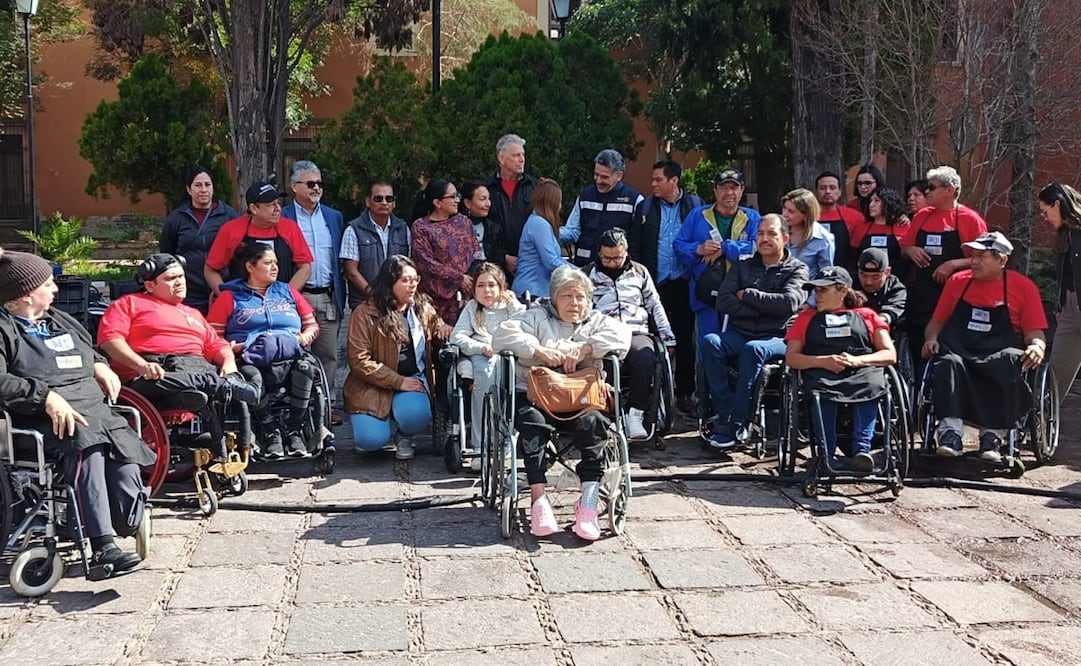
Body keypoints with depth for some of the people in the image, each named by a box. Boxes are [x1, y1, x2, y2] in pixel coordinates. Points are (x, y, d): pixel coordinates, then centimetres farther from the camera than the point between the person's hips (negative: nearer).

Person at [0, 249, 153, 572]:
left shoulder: (61, 320, 27)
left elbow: (90, 350, 43)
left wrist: (99, 366, 19)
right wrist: (47, 396, -23)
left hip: (95, 410, 7)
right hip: (47, 420, -7)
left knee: (126, 470, -24)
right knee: (86, 447, -37)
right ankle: (102, 545, -41)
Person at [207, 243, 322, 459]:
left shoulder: (288, 292, 28)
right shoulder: (230, 296, 18)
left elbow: (313, 325, 27)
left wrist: (306, 337, 4)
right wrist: (229, 348, -10)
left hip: (291, 356, 2)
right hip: (251, 360, -2)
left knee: (306, 366, -35)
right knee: (251, 377, -39)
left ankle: (295, 431, -23)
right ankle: (270, 432, -22)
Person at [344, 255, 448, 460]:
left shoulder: (423, 308, 7)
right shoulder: (365, 314, -8)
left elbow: (437, 334, 26)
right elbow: (359, 360, -14)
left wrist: (444, 330, -1)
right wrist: (398, 381, -19)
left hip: (413, 378, 3)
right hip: (374, 385, -3)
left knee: (416, 415, -31)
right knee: (371, 440, -23)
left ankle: (403, 435, 7)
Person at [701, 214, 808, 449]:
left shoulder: (797, 269, 10)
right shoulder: (743, 266, 19)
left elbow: (789, 302, -11)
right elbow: (723, 302, 3)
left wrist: (747, 295, -4)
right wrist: (763, 307, -5)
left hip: (777, 339, -3)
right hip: (739, 334, 3)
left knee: (753, 349, -37)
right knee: (710, 341, -29)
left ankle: (733, 425, -33)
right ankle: (724, 414, -28)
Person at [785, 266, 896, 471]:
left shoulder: (867, 315, 28)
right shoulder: (806, 318, 32)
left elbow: (890, 355, 14)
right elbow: (791, 358, 16)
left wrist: (857, 360, -6)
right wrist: (823, 361, -4)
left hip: (862, 371, 0)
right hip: (821, 373, 0)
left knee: (872, 384, -37)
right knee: (820, 390, -37)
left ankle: (862, 449, -43)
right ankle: (825, 453, -45)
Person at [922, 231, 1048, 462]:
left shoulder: (1024, 287, 10)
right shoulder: (957, 281, 17)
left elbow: (1035, 332, 8)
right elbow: (937, 321, 22)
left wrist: (1037, 347, -14)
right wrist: (932, 338, 1)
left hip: (999, 354, -1)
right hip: (958, 350, 1)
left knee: (1011, 362, -36)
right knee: (947, 363, -34)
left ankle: (992, 435, -31)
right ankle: (950, 432, -40)